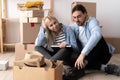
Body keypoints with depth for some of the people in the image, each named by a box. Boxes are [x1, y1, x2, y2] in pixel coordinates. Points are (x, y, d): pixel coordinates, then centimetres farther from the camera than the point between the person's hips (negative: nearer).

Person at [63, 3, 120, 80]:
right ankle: (103, 67, -22)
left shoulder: (92, 21, -17)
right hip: (88, 56, 5)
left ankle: (79, 69, -41)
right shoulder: (75, 25, 3)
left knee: (98, 39, -33)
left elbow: (97, 35, -37)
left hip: (102, 53, -4)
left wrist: (83, 54, -45)